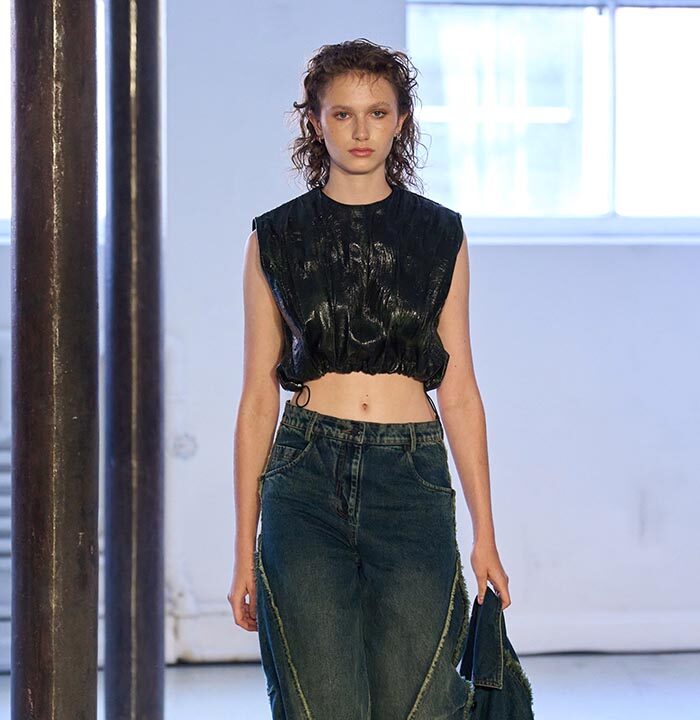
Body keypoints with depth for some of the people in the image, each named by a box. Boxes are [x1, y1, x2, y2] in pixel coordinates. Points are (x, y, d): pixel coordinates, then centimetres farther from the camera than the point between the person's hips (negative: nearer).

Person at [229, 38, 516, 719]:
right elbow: (258, 397, 6)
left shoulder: (439, 235, 8)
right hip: (307, 483, -1)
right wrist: (245, 549, 3)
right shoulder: (275, 237, 6)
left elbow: (459, 391, 8)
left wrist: (485, 533, 3)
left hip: (413, 484, 1)